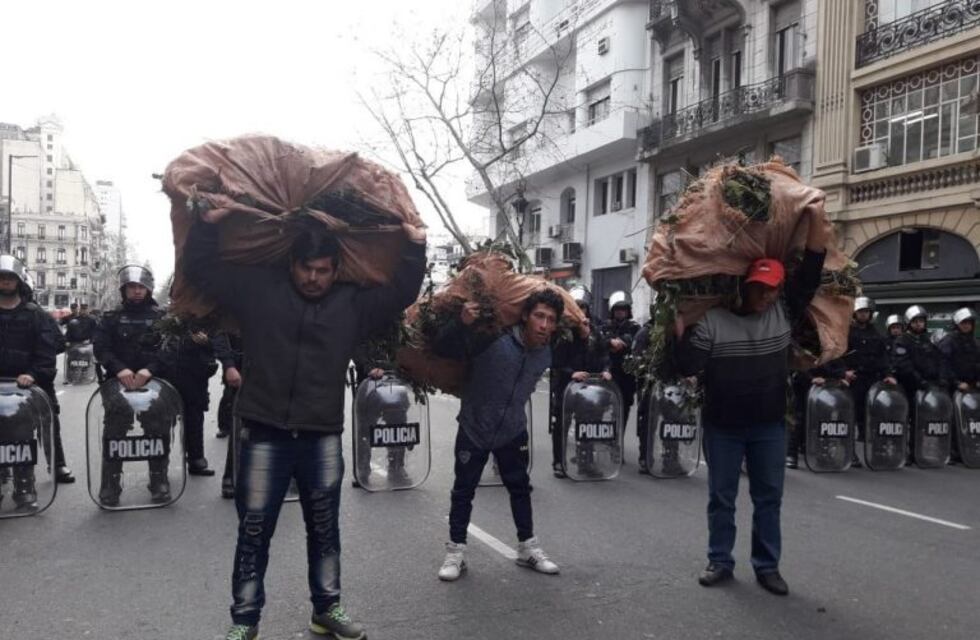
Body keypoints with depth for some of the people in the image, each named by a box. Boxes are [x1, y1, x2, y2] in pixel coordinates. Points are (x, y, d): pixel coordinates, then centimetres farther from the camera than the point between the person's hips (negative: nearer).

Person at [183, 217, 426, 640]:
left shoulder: (353, 303, 3)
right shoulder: (257, 288, 0)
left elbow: (402, 292, 1)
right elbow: (198, 268, 2)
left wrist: (415, 245, -8)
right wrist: (208, 223, -7)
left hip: (322, 438, 2)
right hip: (264, 435, -1)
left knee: (324, 529, 15)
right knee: (254, 533, 7)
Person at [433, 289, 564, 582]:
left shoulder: (548, 353, -10)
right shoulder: (492, 340, -28)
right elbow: (442, 349, -29)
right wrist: (461, 323, -46)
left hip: (513, 430, 4)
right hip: (474, 428, -4)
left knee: (520, 488, 15)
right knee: (464, 490, 7)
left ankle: (528, 547, 31)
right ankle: (456, 551, 21)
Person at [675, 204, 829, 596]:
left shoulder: (785, 313, -1)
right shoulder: (712, 320, -10)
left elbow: (810, 274, -8)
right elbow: (689, 367, -14)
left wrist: (816, 221, -15)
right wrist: (680, 331, -25)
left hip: (770, 425, 2)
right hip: (722, 426, -2)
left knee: (769, 498, 10)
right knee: (721, 498, 9)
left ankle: (767, 566, 22)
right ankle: (720, 561, 22)